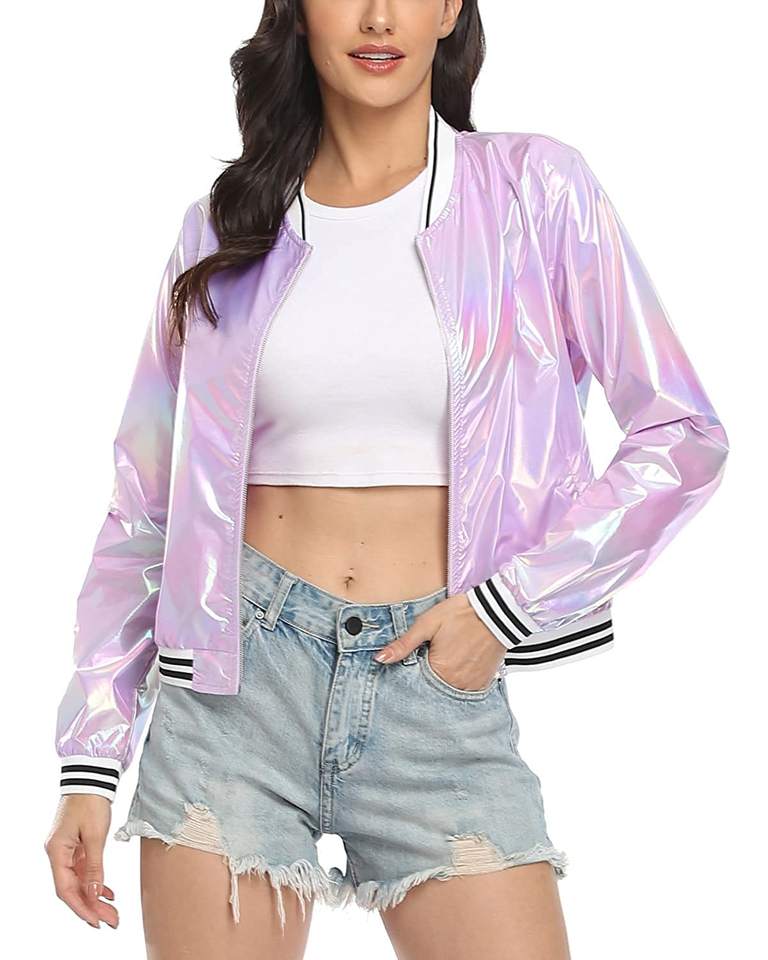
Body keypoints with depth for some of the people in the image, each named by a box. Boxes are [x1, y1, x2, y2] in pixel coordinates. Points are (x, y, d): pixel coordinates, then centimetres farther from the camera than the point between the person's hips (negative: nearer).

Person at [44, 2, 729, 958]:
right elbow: (146, 505, 8)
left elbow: (682, 439, 1)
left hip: (441, 682, -1)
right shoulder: (227, 227, 7)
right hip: (239, 677, 1)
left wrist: (507, 603, -7)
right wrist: (89, 760, 4)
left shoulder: (535, 189, 2)